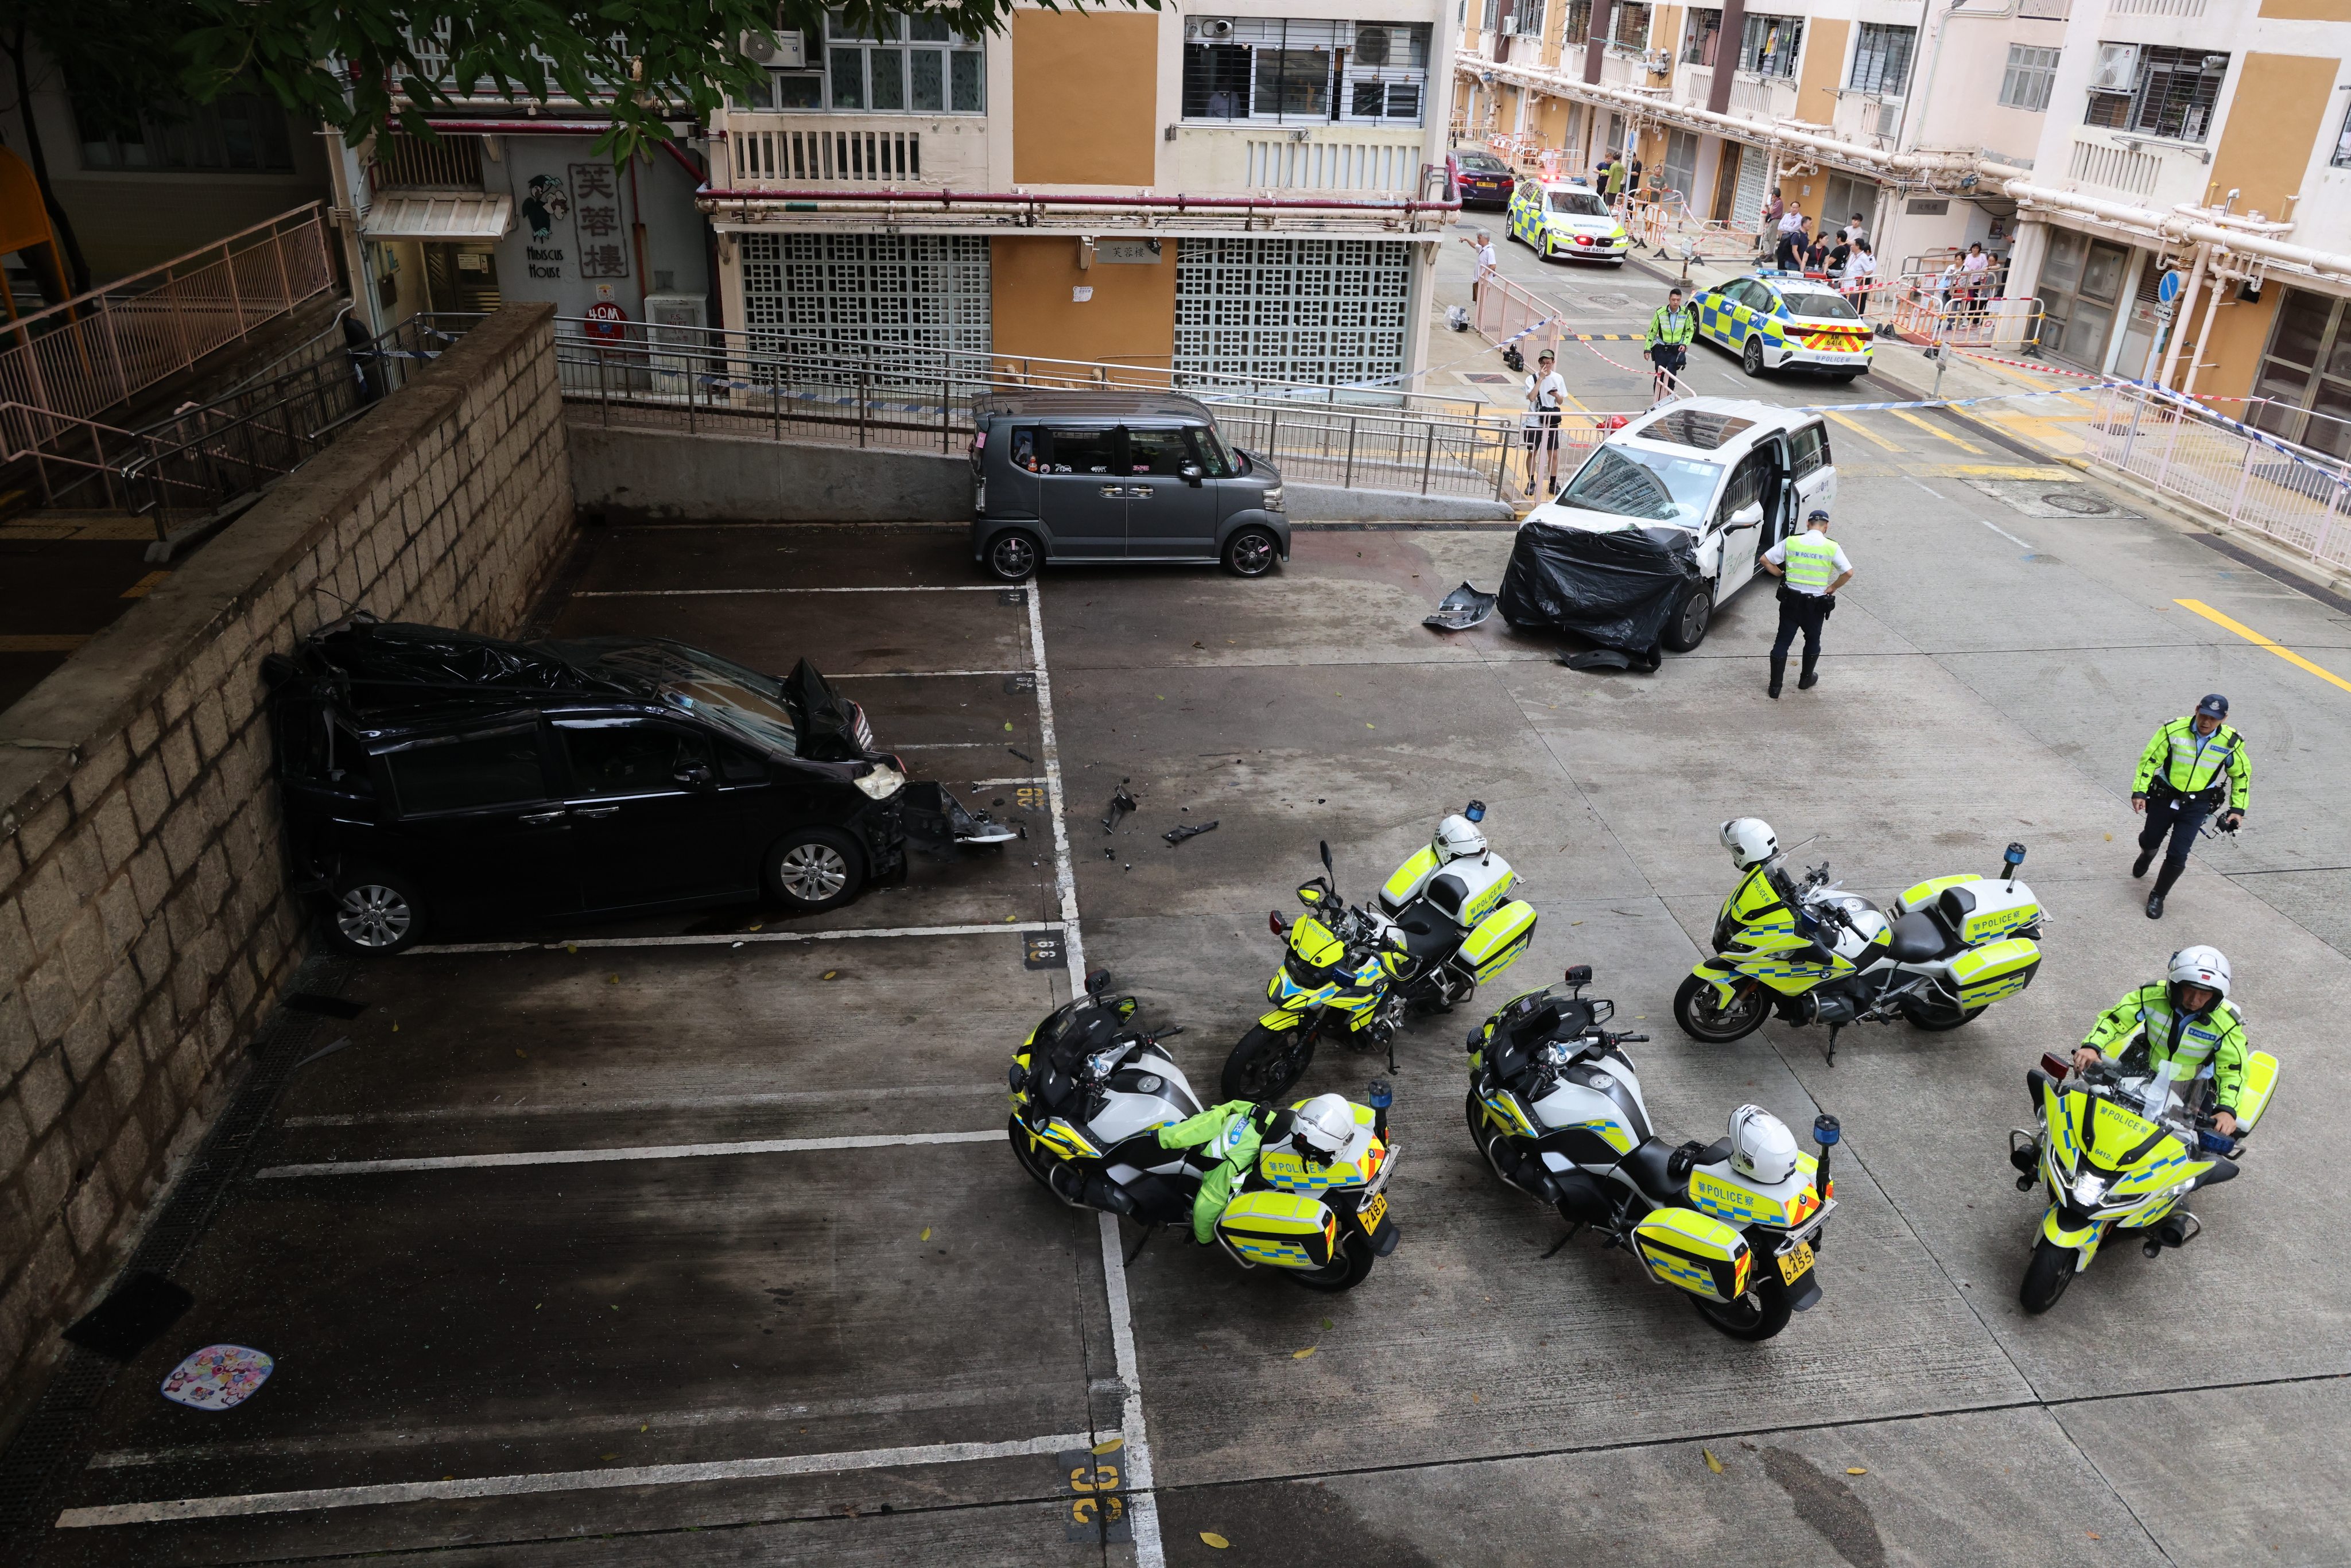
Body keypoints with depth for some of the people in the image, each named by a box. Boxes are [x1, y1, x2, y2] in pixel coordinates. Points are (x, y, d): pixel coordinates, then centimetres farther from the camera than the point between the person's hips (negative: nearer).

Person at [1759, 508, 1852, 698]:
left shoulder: (1791, 542, -6)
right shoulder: (1831, 547, -9)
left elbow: (1765, 560, -3)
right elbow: (1848, 573, -13)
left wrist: (1782, 575, 9)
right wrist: (1832, 587, 1)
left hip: (1791, 599, 1)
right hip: (1816, 603, 0)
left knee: (1782, 642, 8)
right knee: (1812, 641, 21)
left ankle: (1775, 686, 8)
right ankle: (1806, 680, 34)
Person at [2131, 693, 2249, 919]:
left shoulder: (2230, 743, -12)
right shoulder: (2173, 730, -17)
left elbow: (2242, 774, 4)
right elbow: (2150, 760, -10)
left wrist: (2238, 809, 2)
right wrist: (2139, 792, -17)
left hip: (2197, 805, 0)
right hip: (2164, 796, 0)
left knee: (2178, 856, -7)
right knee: (2150, 841, 20)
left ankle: (2158, 896, 14)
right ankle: (2146, 857, 59)